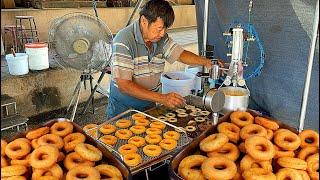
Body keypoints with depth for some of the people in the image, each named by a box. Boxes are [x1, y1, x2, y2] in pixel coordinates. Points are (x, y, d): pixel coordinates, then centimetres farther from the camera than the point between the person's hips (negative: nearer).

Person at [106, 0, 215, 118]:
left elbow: (180, 54, 4)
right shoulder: (124, 41, -22)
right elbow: (124, 85, -27)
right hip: (123, 108, -4)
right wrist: (162, 98, -30)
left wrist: (206, 62, -15)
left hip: (149, 104, 5)